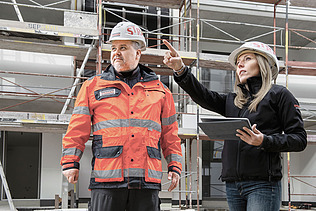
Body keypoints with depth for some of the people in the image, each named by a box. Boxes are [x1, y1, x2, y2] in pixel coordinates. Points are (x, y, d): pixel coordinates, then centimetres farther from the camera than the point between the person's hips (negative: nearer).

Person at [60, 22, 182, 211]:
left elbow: (170, 133, 17)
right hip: (107, 179, -1)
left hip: (147, 181, 2)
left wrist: (175, 166, 10)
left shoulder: (160, 90, 14)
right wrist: (70, 163, -1)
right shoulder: (93, 86, 10)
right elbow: (78, 129, 6)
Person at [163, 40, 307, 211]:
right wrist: (181, 70, -12)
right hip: (233, 184, 5)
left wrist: (265, 141, -15)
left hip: (263, 183, -5)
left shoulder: (278, 94, 5)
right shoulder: (232, 100, 20)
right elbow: (205, 97, 2)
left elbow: (300, 139, 0)